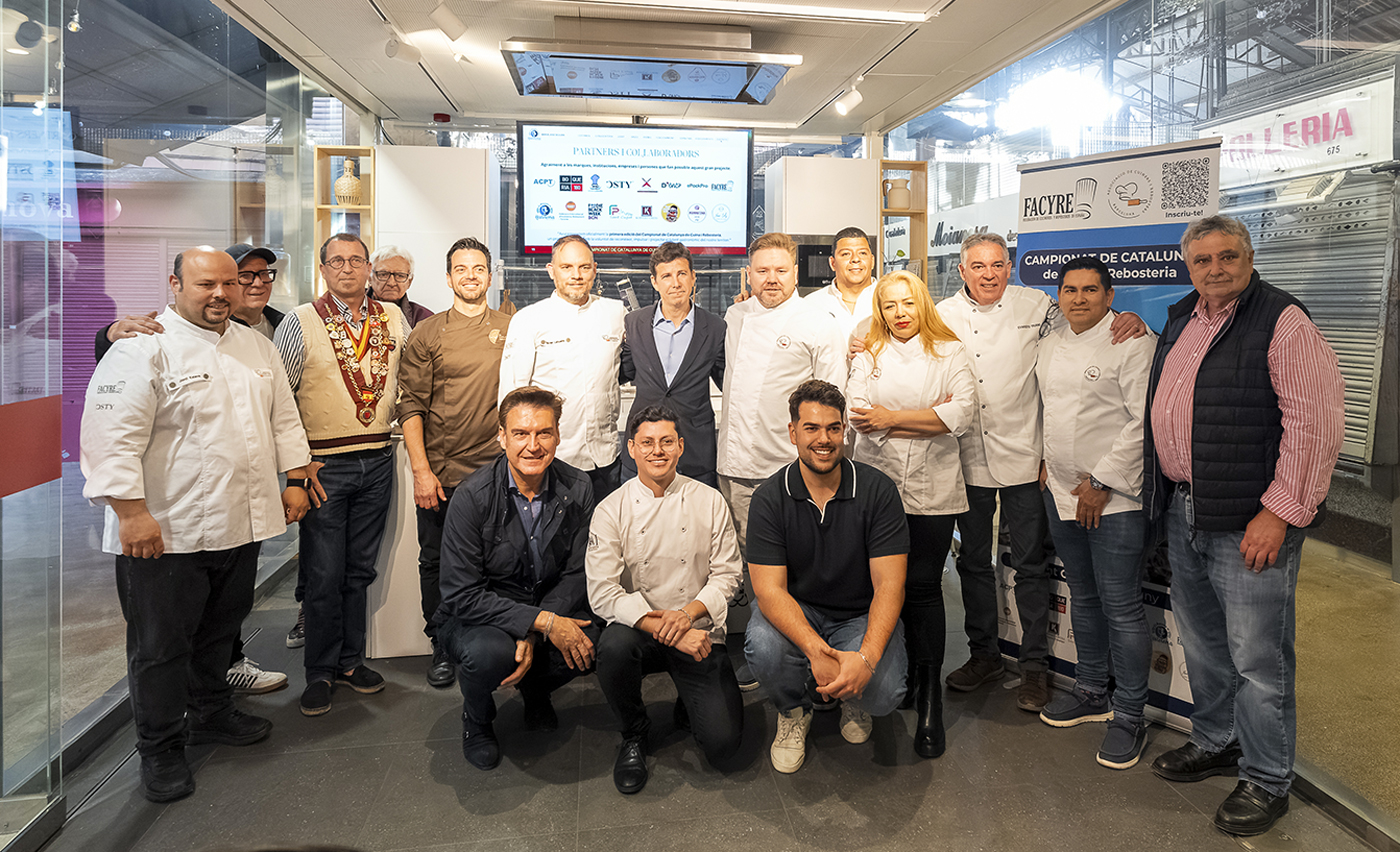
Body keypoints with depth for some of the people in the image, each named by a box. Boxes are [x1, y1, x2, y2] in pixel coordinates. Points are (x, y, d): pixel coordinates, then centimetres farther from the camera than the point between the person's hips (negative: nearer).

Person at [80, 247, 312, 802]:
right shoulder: (144, 347, -12)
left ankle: (210, 713, 41)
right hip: (166, 530, -6)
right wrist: (131, 511, -21)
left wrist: (294, 479, 14)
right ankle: (161, 750, 22)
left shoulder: (255, 347, 11)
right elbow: (114, 434, -17)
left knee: (220, 628, 21)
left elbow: (282, 416, 18)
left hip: (241, 523, 7)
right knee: (162, 643, 5)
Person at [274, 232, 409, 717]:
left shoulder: (393, 319, 7)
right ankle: (320, 672, 16)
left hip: (377, 461, 3)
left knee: (360, 569, 12)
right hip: (324, 465, -3)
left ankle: (351, 660, 26)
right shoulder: (300, 323, -3)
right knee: (324, 575, 1)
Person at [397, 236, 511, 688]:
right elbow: (411, 406, 0)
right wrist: (421, 471, -8)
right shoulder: (426, 334, 3)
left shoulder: (511, 329, 7)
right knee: (436, 562, 8)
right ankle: (442, 648, 25)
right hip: (440, 472, 0)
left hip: (497, 468, 1)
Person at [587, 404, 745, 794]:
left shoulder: (709, 502, 0)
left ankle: (688, 704, 23)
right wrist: (661, 628, -23)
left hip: (698, 632, 0)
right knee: (614, 646, -36)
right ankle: (634, 735, -4)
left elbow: (726, 575, 1)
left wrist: (688, 614, -18)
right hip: (638, 629, 0)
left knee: (723, 743, -16)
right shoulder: (611, 510, -5)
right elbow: (603, 592, -12)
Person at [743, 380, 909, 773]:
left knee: (883, 692, -26)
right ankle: (793, 710, 4)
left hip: (861, 615, 0)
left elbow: (889, 585, -15)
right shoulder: (770, 497, -11)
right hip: (795, 612, 0)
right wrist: (815, 650, -35)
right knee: (762, 647, -32)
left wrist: (866, 657, -32)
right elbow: (769, 589, -17)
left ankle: (853, 700, 14)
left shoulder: (877, 489, -12)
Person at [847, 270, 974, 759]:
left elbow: (962, 414, -7)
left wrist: (891, 417, -8)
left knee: (923, 587, -4)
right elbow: (859, 417, -4)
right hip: (877, 485, 2)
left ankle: (930, 701, 4)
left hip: (932, 488, -1)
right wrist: (930, 418, -8)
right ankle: (904, 672, 20)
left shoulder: (950, 352, 9)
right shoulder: (868, 356, 12)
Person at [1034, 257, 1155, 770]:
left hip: (1115, 496, -7)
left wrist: (1101, 482, -16)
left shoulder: (1133, 342, -11)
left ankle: (1129, 715, 10)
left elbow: (1145, 420, -16)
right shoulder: (1050, 344, 12)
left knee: (1121, 608, -4)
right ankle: (1091, 692, 33)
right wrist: (1045, 460, 13)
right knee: (1083, 597, 18)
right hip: (1061, 491, 7)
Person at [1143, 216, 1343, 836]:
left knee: (1257, 657, 2)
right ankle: (1216, 743, 37)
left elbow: (1316, 423, -18)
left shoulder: (1282, 322, -11)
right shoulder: (1180, 320, 13)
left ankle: (1266, 781, 19)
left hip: (1250, 525, -7)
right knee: (1201, 643, 19)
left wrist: (1279, 512, -20)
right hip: (1182, 513, 8)